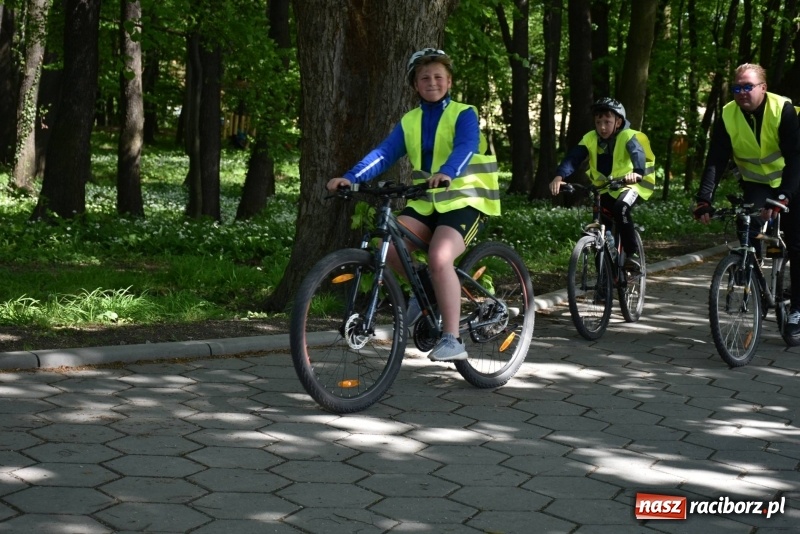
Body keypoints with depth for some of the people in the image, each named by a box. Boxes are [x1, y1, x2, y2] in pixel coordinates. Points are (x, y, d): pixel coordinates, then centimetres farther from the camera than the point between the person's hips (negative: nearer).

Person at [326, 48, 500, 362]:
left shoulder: (464, 114, -2)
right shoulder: (409, 122, 11)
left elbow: (466, 147, -22)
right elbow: (384, 154, -1)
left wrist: (447, 173, -44)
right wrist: (350, 178, -18)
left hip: (463, 200, -5)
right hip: (425, 202, 5)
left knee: (439, 258, -29)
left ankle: (452, 339, -21)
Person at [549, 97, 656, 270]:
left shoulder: (628, 137, -23)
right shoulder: (590, 139, -13)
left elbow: (638, 153, -42)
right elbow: (573, 157, -27)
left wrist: (637, 172, -65)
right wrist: (559, 176, -46)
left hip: (630, 184, -4)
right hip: (605, 187, 4)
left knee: (621, 207, -34)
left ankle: (631, 253, -20)